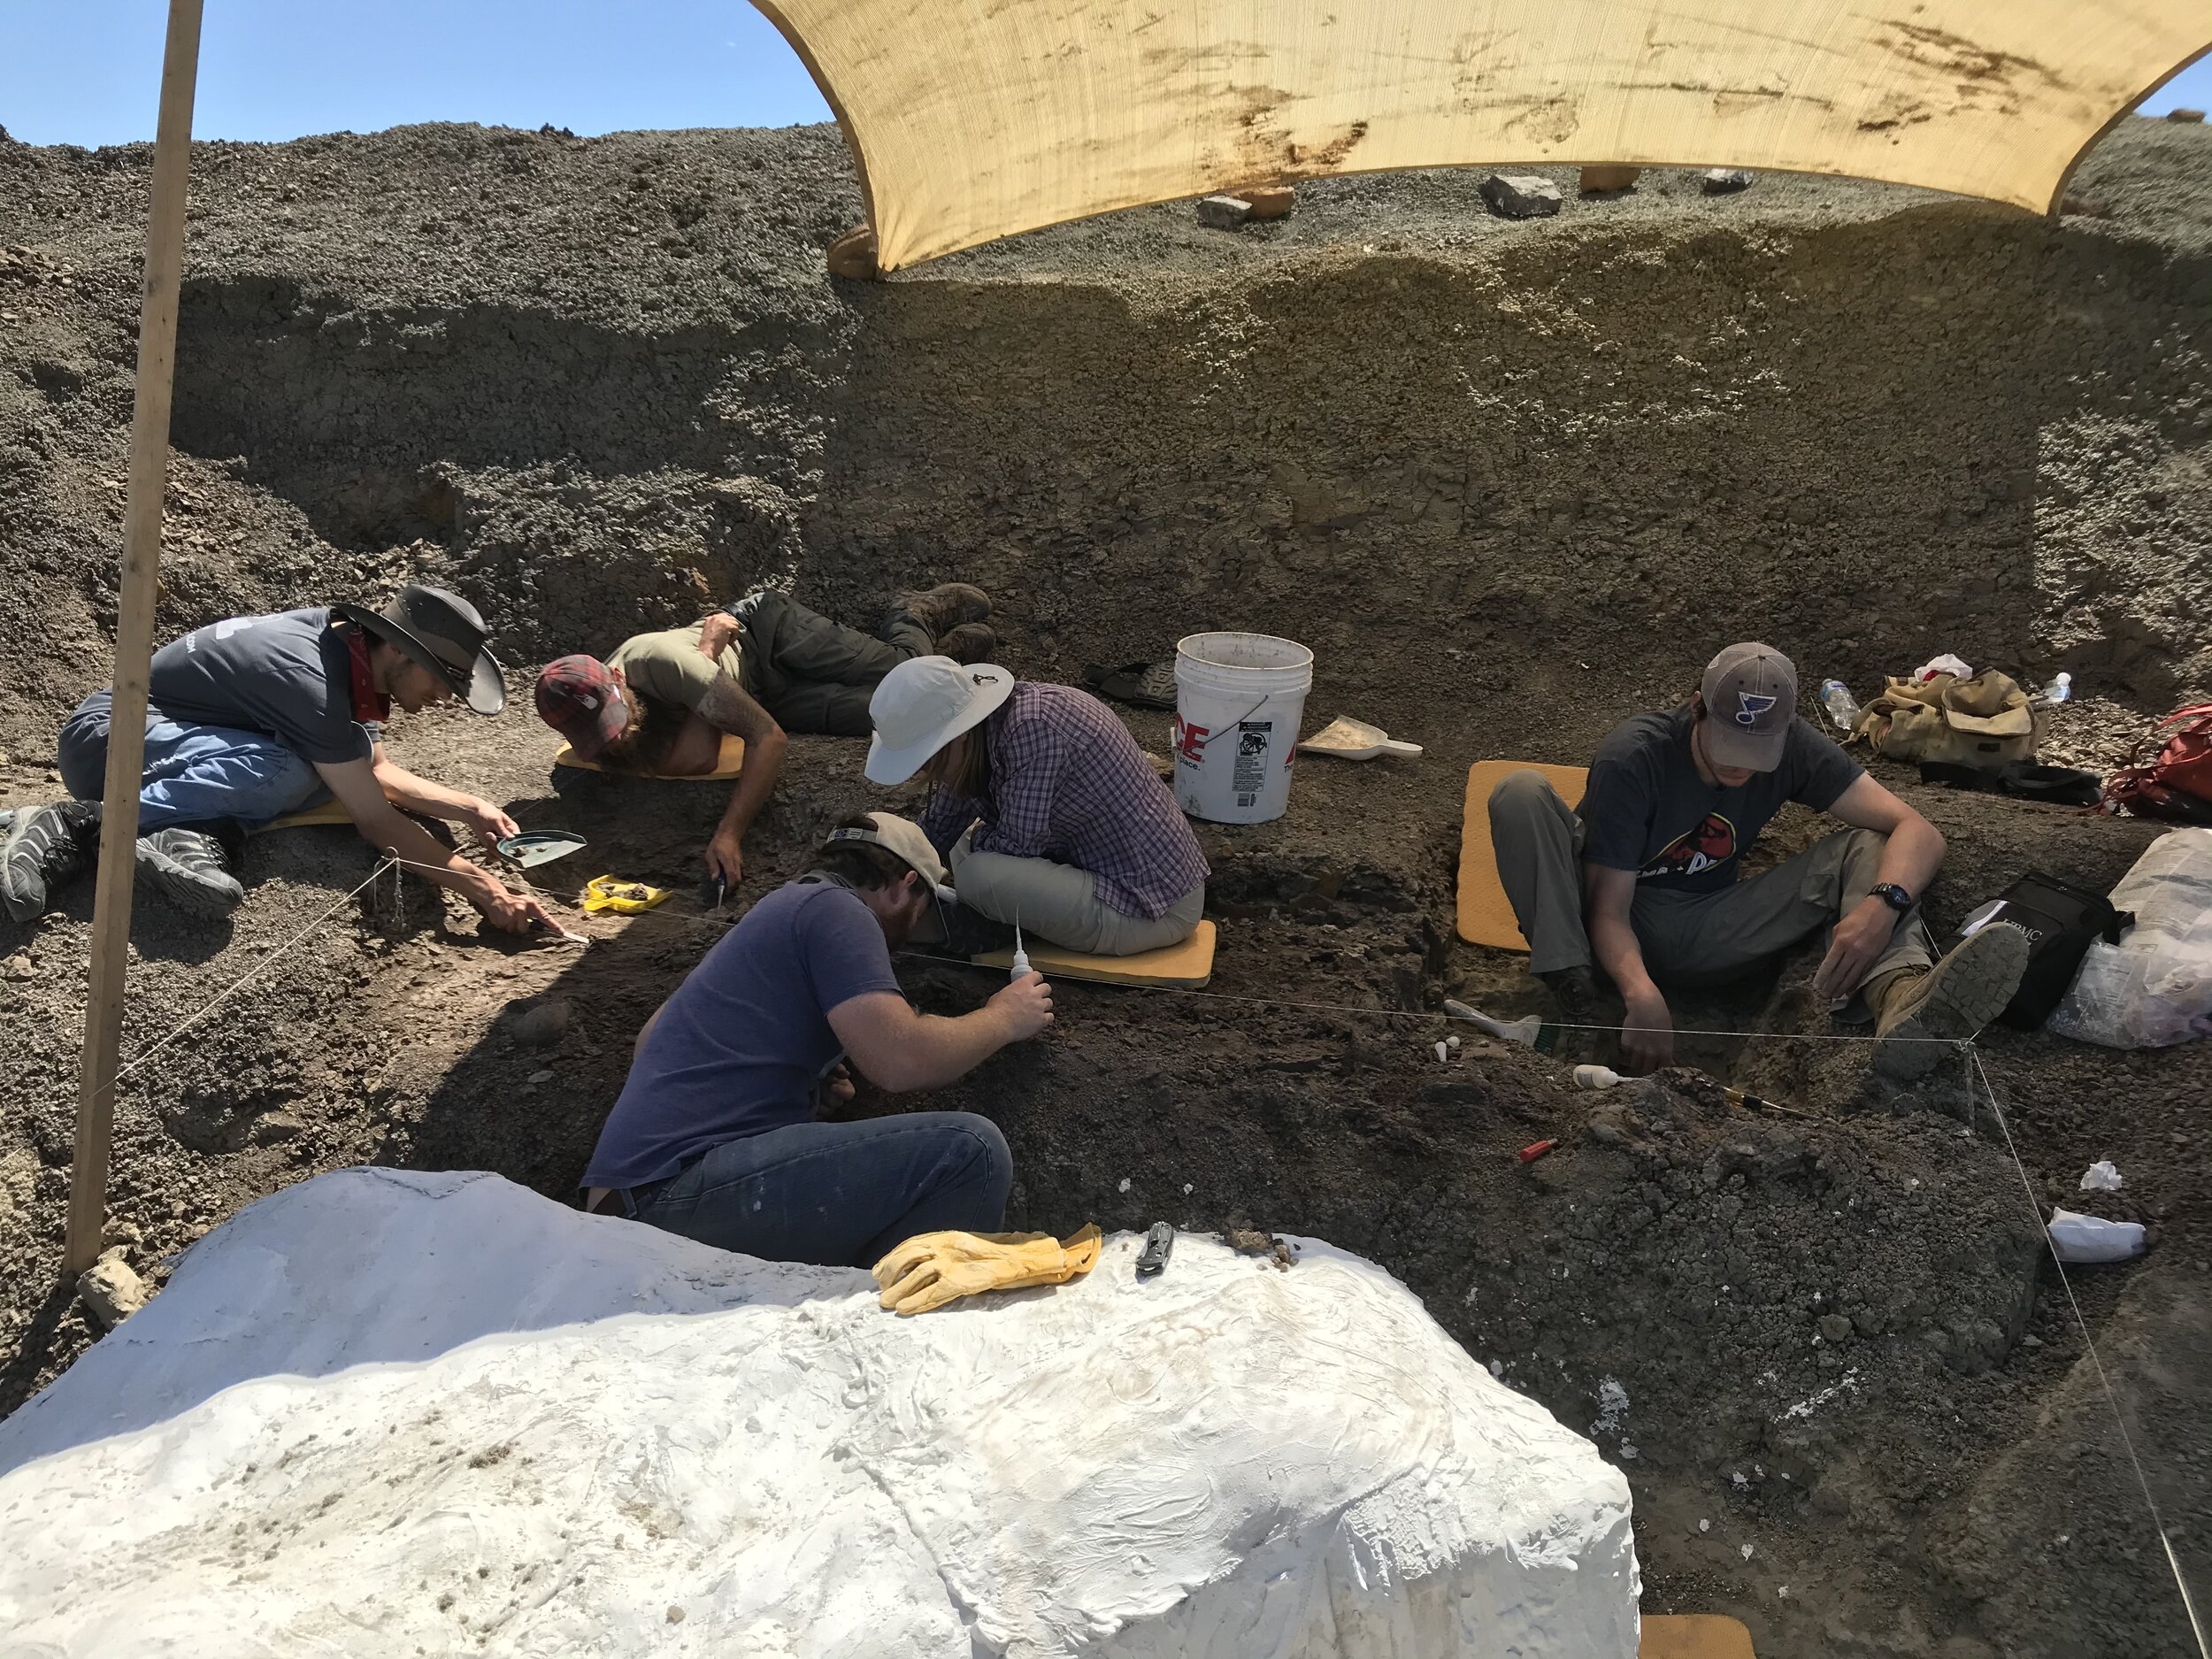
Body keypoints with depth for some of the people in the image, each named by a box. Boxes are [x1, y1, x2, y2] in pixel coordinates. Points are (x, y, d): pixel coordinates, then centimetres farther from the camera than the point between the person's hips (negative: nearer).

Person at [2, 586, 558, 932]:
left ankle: (194, 837, -24)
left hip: (178, 738, 8)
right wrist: (485, 891, -27)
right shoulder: (311, 682, -28)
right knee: (283, 772, -36)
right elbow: (376, 822, -27)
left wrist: (469, 809, -4)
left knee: (343, 761, -13)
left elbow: (377, 771, 9)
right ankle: (79, 826, -25)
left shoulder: (348, 637, -2)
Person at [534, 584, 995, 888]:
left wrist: (729, 833, -48)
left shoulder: (652, 660, -40)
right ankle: (948, 645, 21)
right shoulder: (593, 725, -24)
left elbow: (767, 735, -38)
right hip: (765, 696, 3)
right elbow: (700, 760, -34)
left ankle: (916, 616, 22)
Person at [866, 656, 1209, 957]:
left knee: (978, 875, -22)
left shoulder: (1033, 727, -27)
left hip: (1154, 913, -9)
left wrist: (974, 839, -2)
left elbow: (1017, 845, -21)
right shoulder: (980, 731, 0)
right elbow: (936, 829, 11)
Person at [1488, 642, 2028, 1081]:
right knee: (1522, 792, -28)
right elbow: (1609, 908, -23)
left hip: (1707, 936, 4)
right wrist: (1641, 994, -42)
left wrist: (1881, 906, -37)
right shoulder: (1634, 757, -21)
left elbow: (1918, 832, -15)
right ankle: (1574, 995, -38)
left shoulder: (1793, 747, -9)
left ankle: (1899, 997, -45)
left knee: (1865, 846, -15)